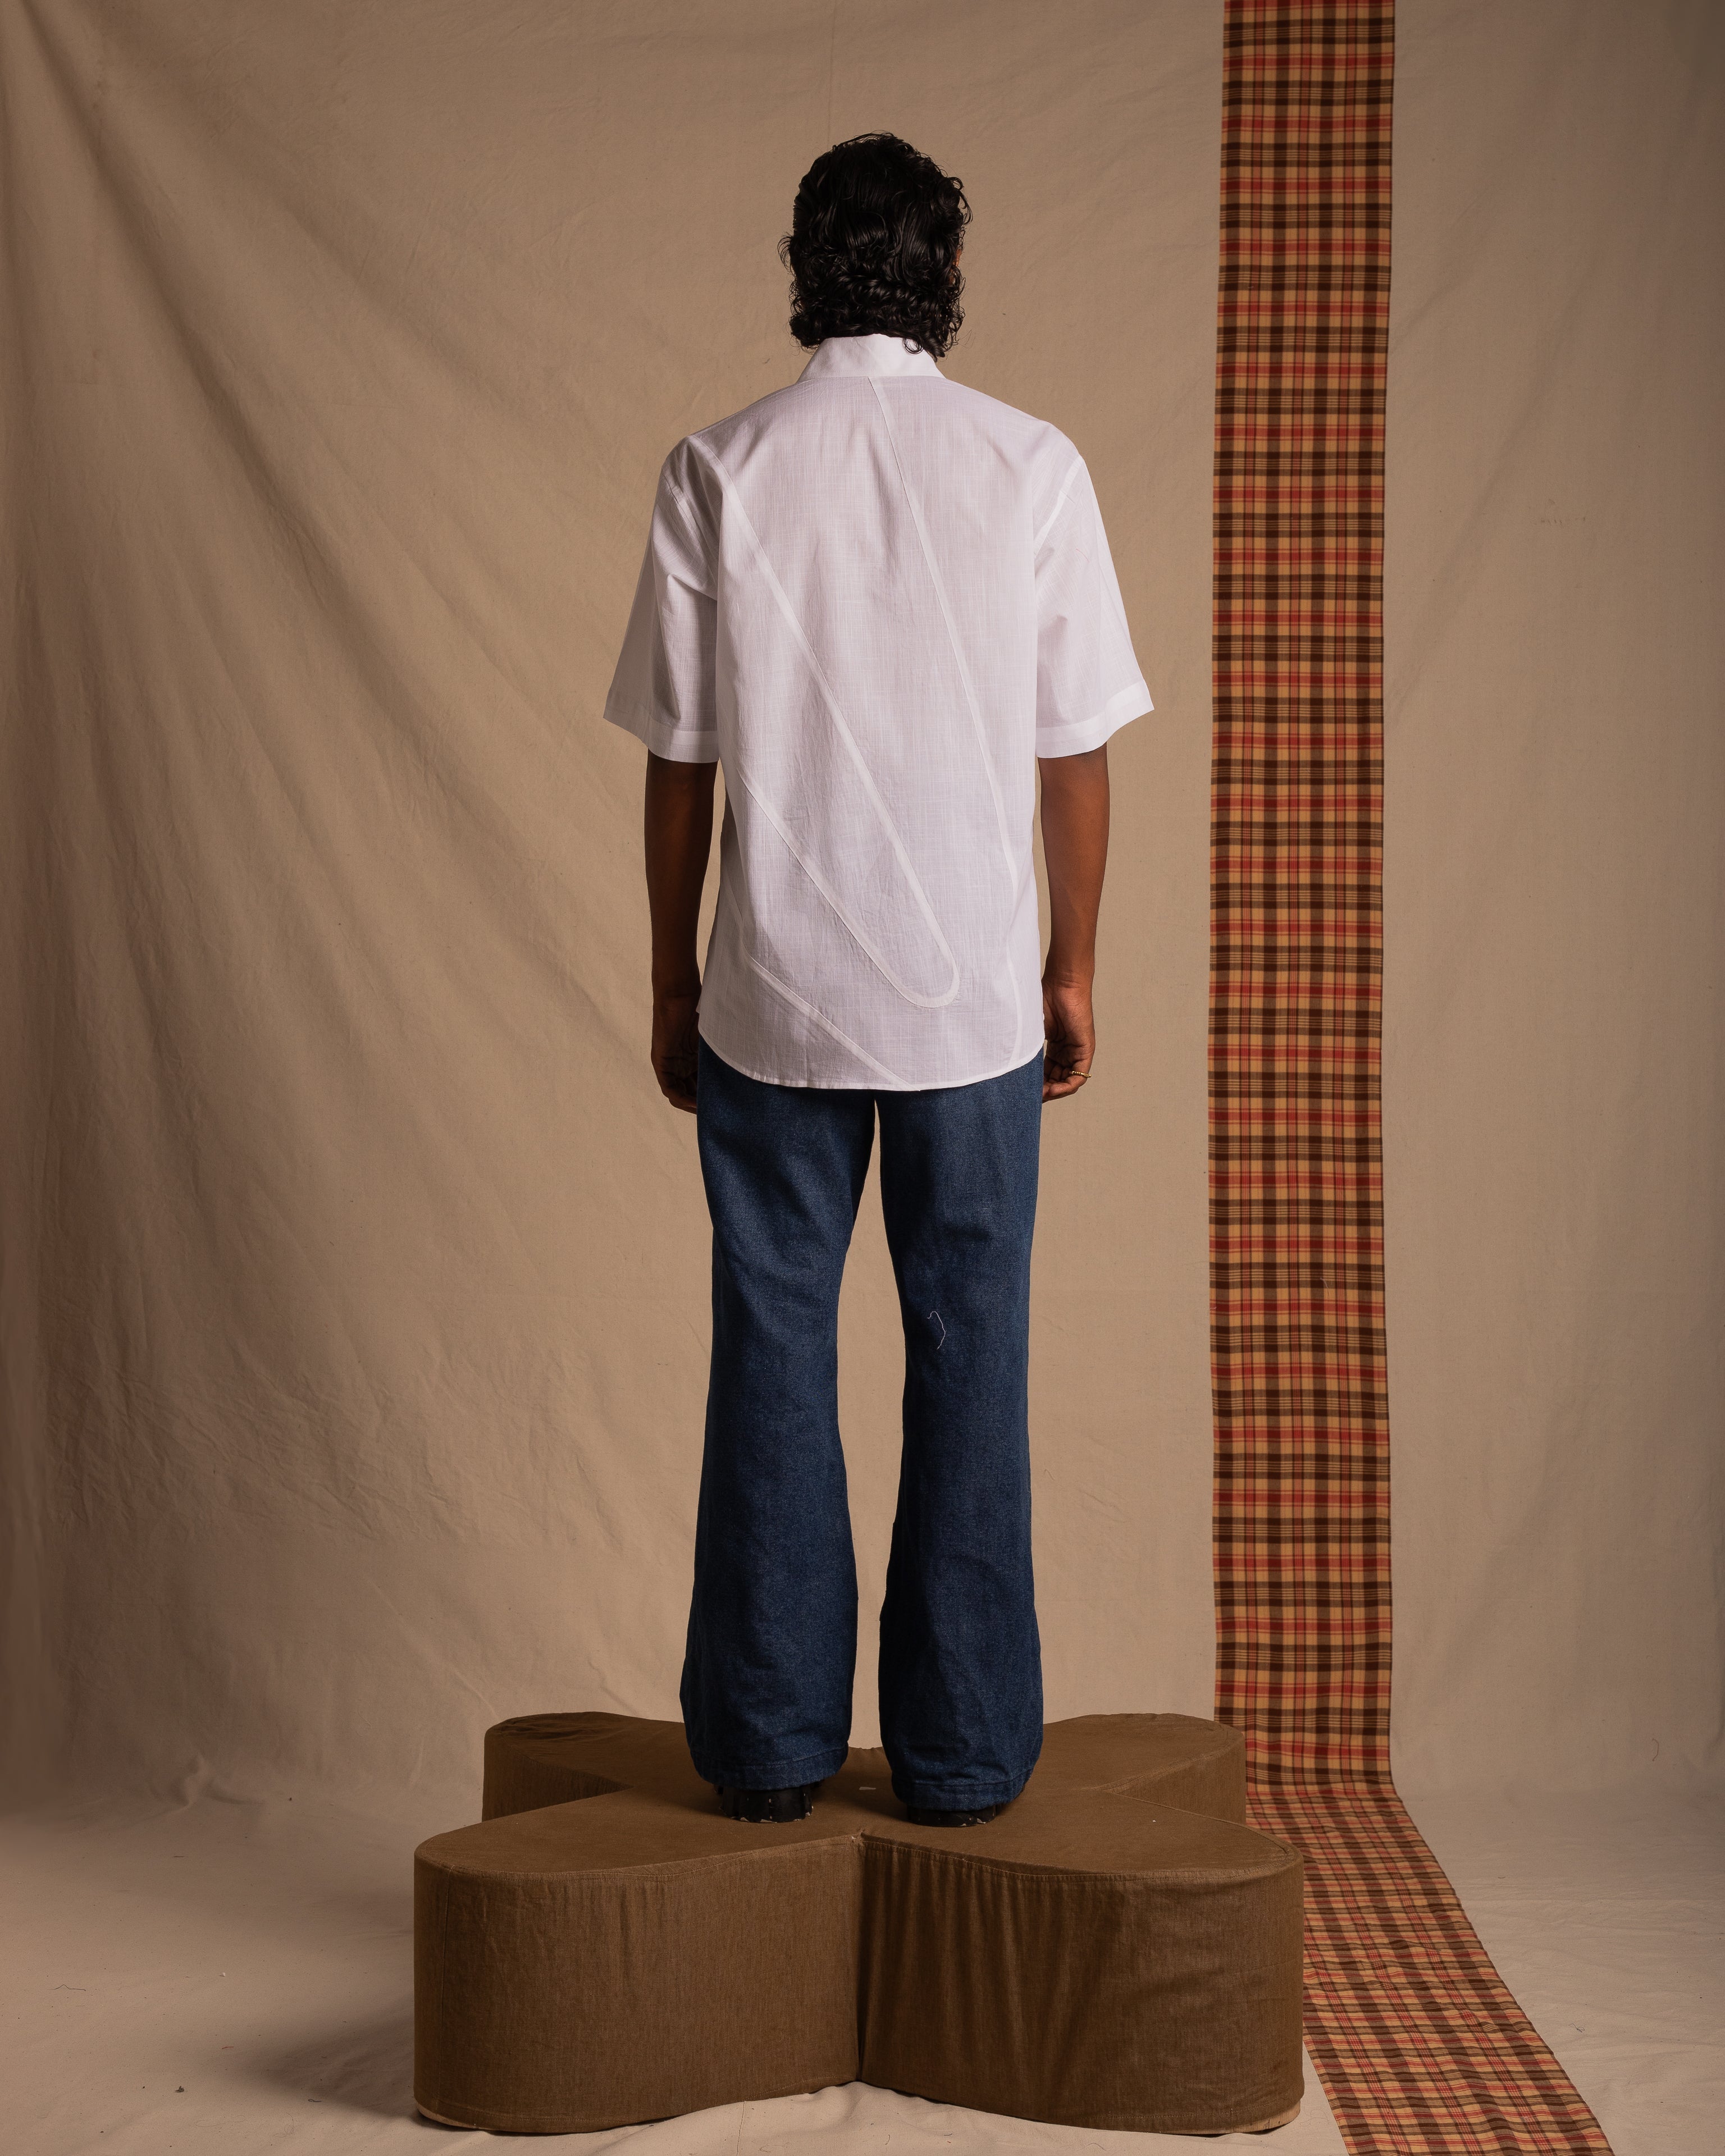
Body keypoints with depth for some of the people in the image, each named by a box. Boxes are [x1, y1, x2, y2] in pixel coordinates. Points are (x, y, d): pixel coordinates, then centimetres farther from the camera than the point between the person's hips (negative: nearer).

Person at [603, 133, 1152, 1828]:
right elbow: (1076, 754, 0)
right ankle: (962, 1750, 15)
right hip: (975, 991, 0)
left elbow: (679, 763, 0)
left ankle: (769, 1744, 15)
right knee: (968, 1356, 8)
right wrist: (1072, 966, 11)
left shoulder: (720, 472, -2)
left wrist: (673, 983, 10)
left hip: (774, 993, 0)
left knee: (772, 1352, 9)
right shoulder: (1032, 468, -3)